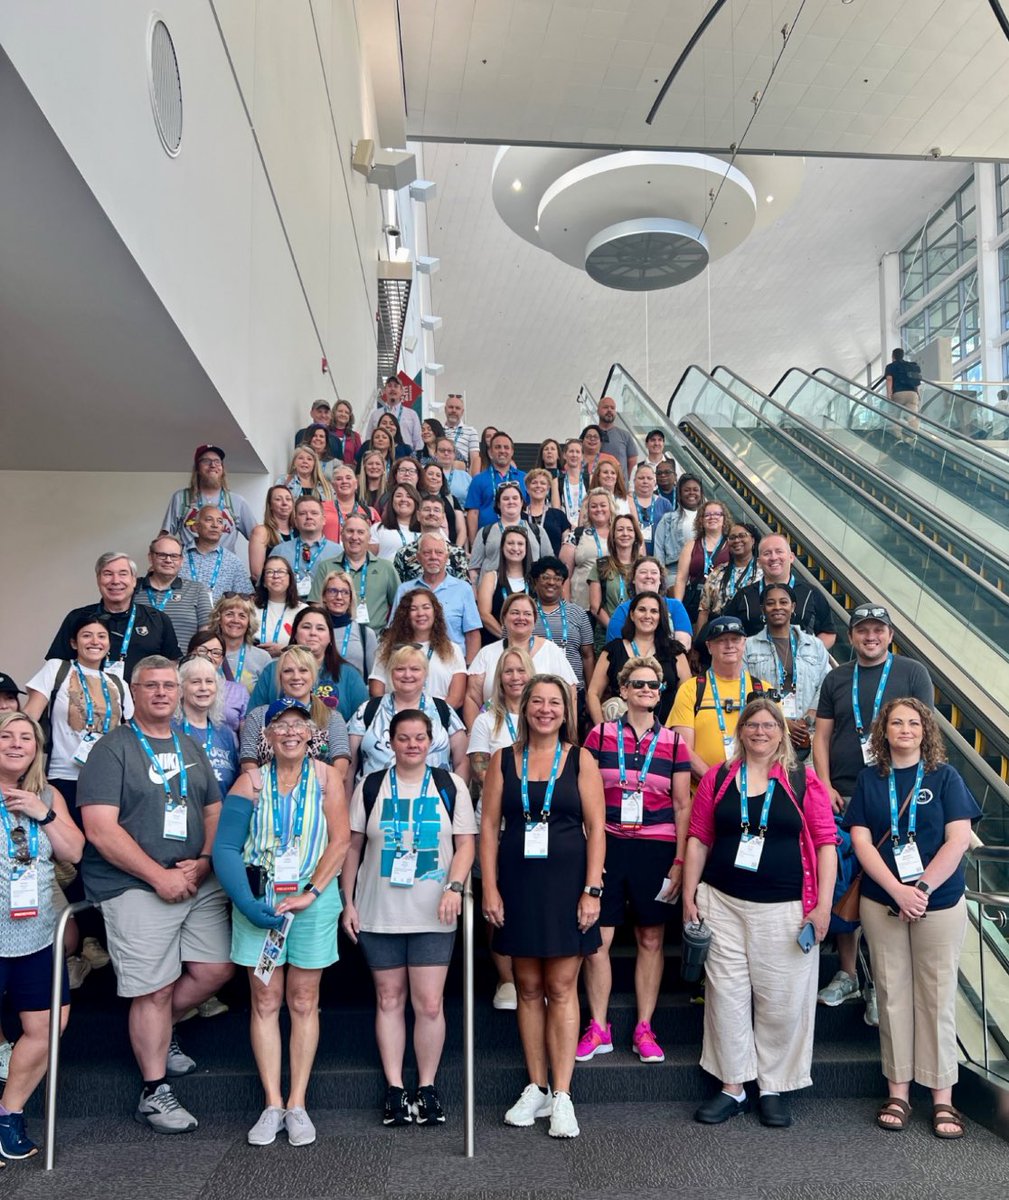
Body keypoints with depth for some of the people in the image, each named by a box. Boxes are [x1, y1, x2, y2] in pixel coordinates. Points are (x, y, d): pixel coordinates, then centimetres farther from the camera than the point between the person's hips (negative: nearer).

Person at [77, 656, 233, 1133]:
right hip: (137, 889, -6)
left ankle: (157, 1032, 31)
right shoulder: (112, 749, -6)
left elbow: (214, 810, 16)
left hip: (199, 883, 6)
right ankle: (154, 1092, 18)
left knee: (216, 969, 5)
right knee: (155, 990, 0)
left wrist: (205, 861, -4)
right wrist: (159, 876, -17)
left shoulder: (191, 748, 14)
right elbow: (100, 829, -14)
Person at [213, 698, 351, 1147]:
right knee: (265, 1001, 5)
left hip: (313, 902, 0)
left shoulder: (325, 776, 0)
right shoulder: (251, 782, 1)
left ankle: (297, 1104, 15)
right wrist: (248, 903, -14)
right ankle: (272, 1105, 14)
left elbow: (340, 840, -6)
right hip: (257, 900, 1)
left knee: (304, 1002, 6)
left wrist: (309, 893, -14)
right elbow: (225, 848, -4)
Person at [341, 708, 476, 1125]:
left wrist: (454, 887, -13)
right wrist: (349, 903, 3)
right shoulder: (370, 787, 4)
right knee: (389, 1000, 9)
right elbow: (353, 847, 7)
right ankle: (394, 1089, 19)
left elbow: (465, 843, 2)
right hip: (379, 914, 1)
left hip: (433, 916, -1)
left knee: (430, 1003, -2)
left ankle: (427, 1088, 14)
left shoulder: (450, 786, 3)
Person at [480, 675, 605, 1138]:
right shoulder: (503, 760, 5)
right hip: (518, 883, 2)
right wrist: (490, 888, -3)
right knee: (528, 987, 10)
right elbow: (489, 827, 4)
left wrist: (592, 889, -9)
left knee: (561, 988, 1)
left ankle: (562, 1096, 8)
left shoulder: (580, 760, 1)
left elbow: (596, 829, -2)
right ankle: (536, 1088, 21)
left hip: (566, 882, -2)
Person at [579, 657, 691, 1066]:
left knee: (651, 940, 8)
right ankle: (598, 1029, 14)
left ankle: (644, 1030, 21)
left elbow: (683, 806, 6)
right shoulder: (600, 735, 2)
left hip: (656, 850, 1)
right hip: (607, 845, -1)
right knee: (598, 939, 0)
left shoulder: (673, 742, 5)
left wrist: (680, 859, 0)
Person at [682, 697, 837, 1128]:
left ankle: (773, 1089, 22)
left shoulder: (804, 781, 2)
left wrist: (823, 904, -6)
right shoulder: (717, 778, 6)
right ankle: (732, 1087, 19)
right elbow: (698, 839, 7)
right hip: (723, 903, 2)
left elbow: (825, 843, 0)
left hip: (785, 909, -1)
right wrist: (689, 896, 3)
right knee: (726, 995, 5)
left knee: (782, 1001, 4)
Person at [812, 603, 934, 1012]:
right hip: (841, 797, 3)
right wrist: (825, 787, -3)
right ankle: (847, 974, 21)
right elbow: (821, 736, 9)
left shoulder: (912, 673, 3)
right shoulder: (836, 679, 11)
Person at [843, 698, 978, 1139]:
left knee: (937, 997, 3)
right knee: (892, 995, 6)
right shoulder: (869, 778, 4)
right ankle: (898, 1091, 17)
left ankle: (942, 1098, 13)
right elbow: (861, 841, -2)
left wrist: (923, 887, -15)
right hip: (882, 903, 1)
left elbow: (958, 840, -7)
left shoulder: (944, 776, 1)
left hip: (939, 904, -1)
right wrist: (898, 890, -14)